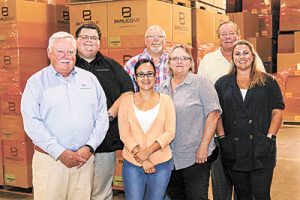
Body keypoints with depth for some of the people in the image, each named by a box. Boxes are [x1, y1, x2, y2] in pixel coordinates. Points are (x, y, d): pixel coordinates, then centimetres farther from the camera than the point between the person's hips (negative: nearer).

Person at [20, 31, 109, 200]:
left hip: (85, 158, 3)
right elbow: (32, 122, -7)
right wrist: (60, 152, -13)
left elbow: (102, 117, 7)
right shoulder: (36, 82, 1)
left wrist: (89, 147, -5)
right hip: (49, 159, -2)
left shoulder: (90, 79, 11)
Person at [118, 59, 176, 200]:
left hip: (161, 162, 1)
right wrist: (142, 159, -13)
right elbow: (124, 133, -4)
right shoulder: (127, 101, 3)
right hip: (132, 162, 0)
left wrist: (148, 151, -16)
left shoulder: (165, 100, 4)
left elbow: (170, 133, -3)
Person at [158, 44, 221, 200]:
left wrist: (204, 147, -15)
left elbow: (213, 114, -10)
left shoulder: (201, 83, -5)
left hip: (196, 157, -5)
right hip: (170, 158, 5)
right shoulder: (163, 88, 11)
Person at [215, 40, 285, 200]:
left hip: (262, 150, -1)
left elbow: (277, 111, 2)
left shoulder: (267, 82, 6)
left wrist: (270, 137, -8)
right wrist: (222, 138, -4)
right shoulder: (222, 83, 9)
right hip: (233, 150, 2)